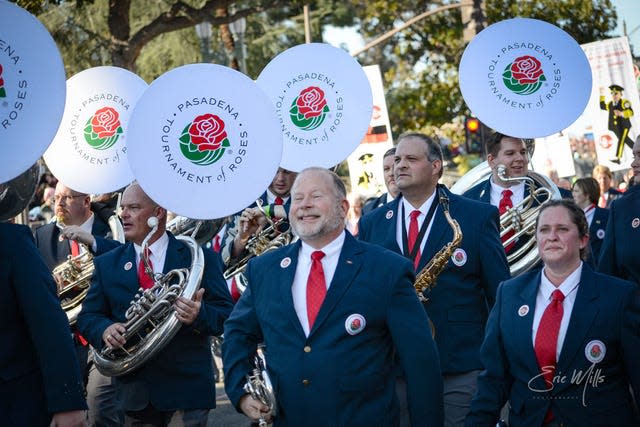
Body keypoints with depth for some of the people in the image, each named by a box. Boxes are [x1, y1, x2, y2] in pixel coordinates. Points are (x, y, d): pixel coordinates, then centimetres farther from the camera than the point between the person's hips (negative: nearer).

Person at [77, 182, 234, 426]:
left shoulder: (198, 257, 0)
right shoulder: (107, 264, 10)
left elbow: (225, 313, -4)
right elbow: (88, 316, 8)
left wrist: (199, 315, -25)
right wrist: (105, 330, -14)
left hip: (186, 388, -3)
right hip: (134, 391, 3)